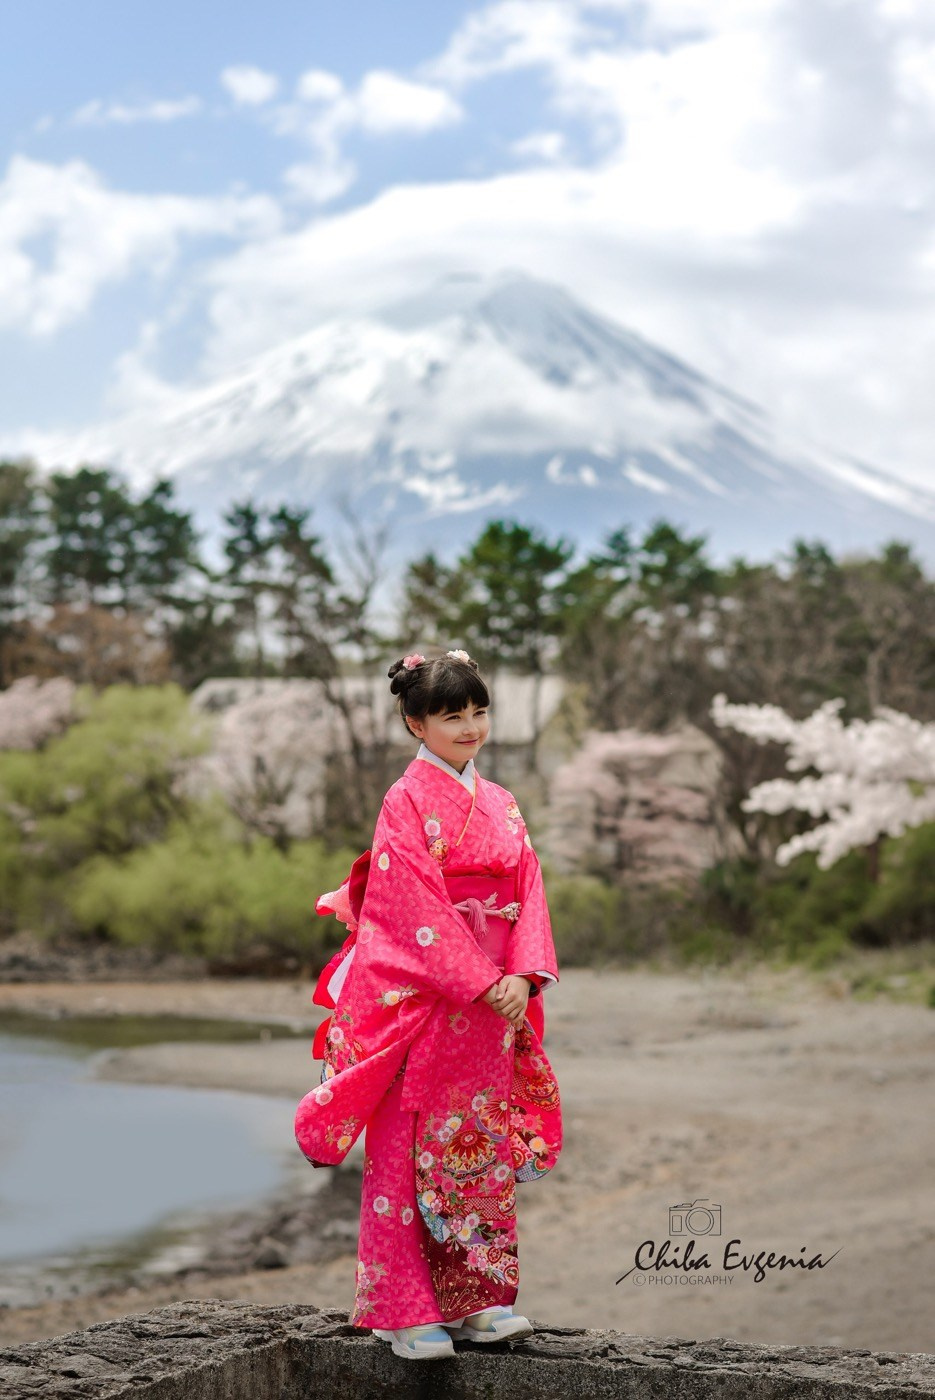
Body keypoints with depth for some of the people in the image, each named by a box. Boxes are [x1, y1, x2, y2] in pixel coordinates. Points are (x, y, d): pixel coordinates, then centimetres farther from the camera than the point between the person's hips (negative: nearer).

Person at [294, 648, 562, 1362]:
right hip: (420, 998, -6)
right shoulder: (407, 801, -7)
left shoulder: (500, 804, 12)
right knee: (411, 1151, -2)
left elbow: (529, 893, 8)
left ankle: (477, 1299, 17)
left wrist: (523, 975, -8)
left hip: (493, 999, 6)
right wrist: (481, 982, -17)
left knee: (484, 1149, 9)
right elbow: (417, 907, -14)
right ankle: (405, 1311, 5)